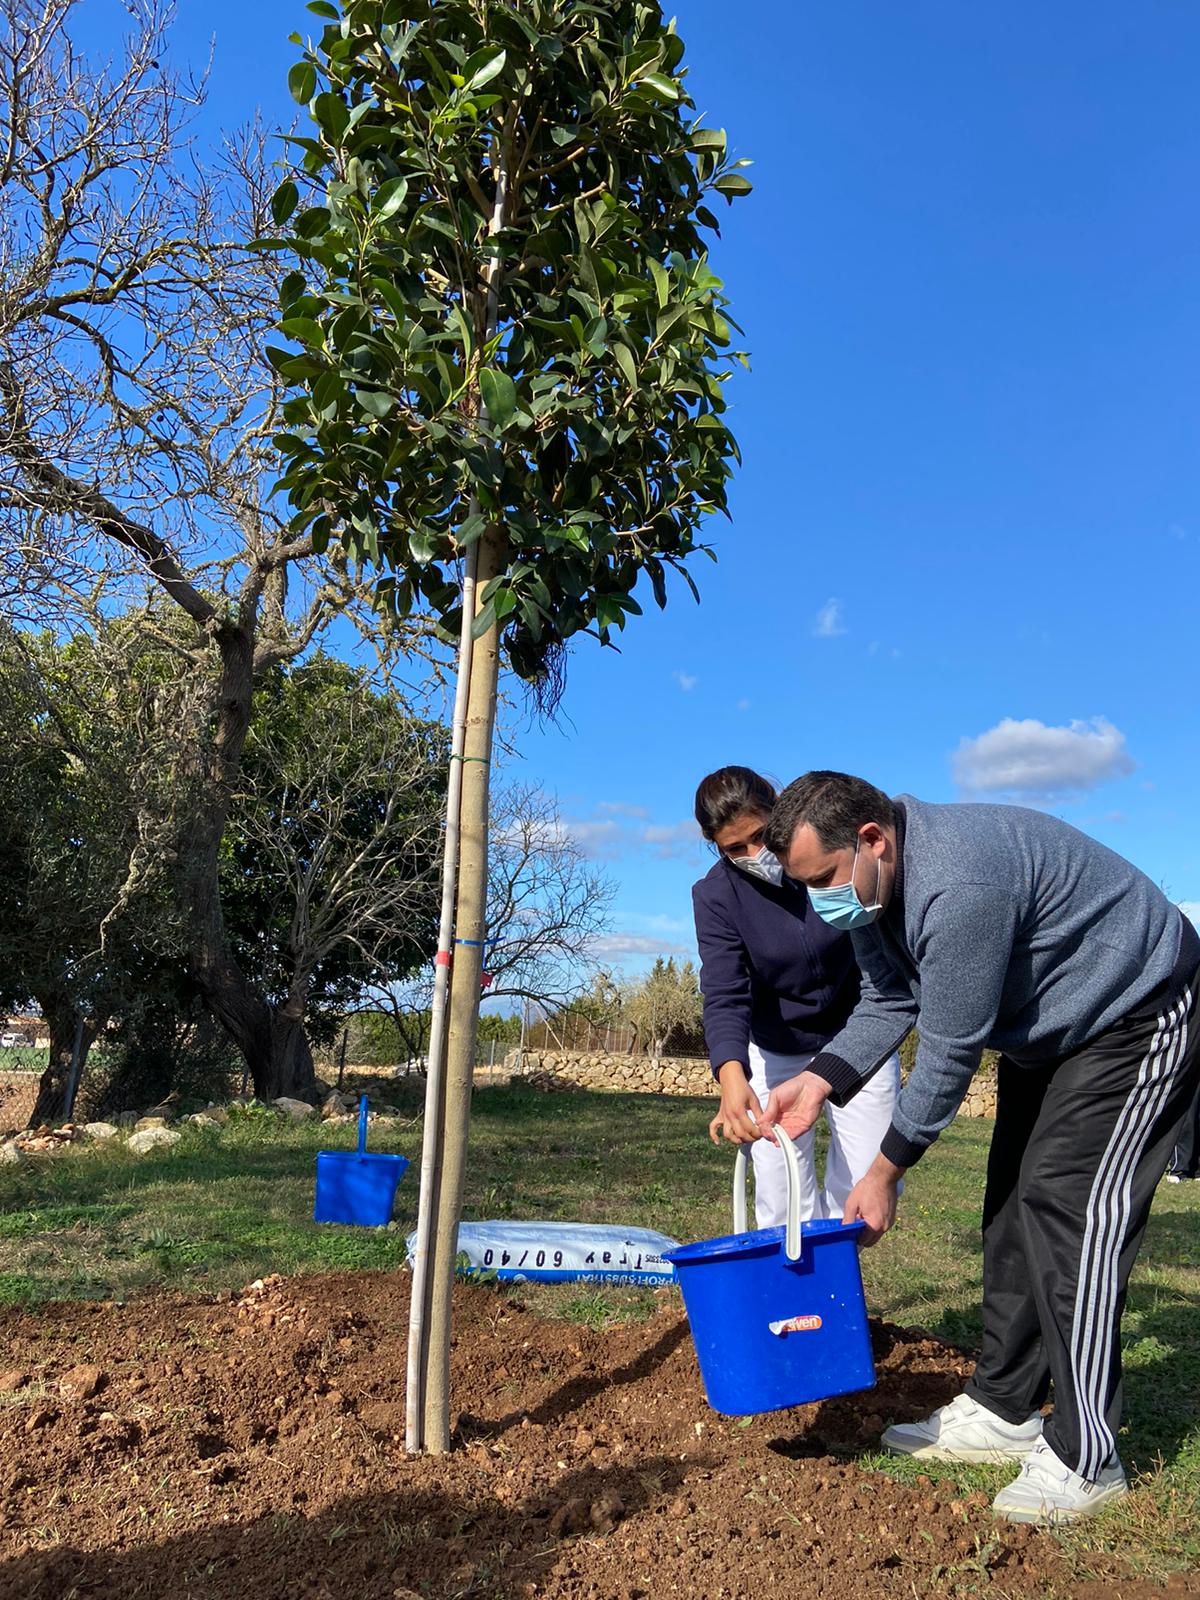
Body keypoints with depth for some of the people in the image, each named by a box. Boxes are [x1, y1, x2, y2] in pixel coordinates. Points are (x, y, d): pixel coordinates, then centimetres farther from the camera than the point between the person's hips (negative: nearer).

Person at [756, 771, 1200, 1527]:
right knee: (1013, 1202, 9)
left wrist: (885, 1174, -20)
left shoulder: (958, 883, -38)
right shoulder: (875, 881, -7)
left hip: (1139, 1019, -10)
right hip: (1049, 1031, 10)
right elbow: (889, 1001, -1)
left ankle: (1085, 1458, -3)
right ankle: (1003, 1411, 20)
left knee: (1069, 1208, -14)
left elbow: (949, 1052, -31)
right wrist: (817, 1082, -17)